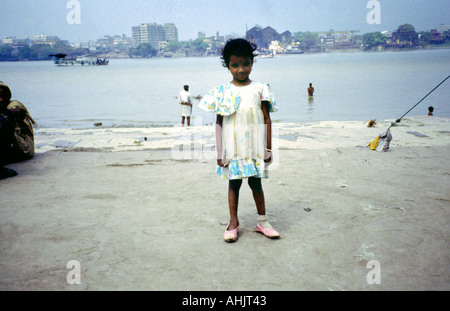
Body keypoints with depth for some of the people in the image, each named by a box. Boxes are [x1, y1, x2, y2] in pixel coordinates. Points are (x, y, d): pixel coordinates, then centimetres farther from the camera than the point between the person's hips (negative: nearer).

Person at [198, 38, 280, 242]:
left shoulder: (259, 89, 2)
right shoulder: (223, 91, 1)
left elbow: (267, 120, 3)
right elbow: (219, 123, 3)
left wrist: (268, 148, 1)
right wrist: (220, 152, 0)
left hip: (255, 147, 0)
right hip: (233, 148, 0)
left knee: (256, 182, 9)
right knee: (234, 182, 9)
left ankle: (262, 221, 24)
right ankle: (233, 222, 22)